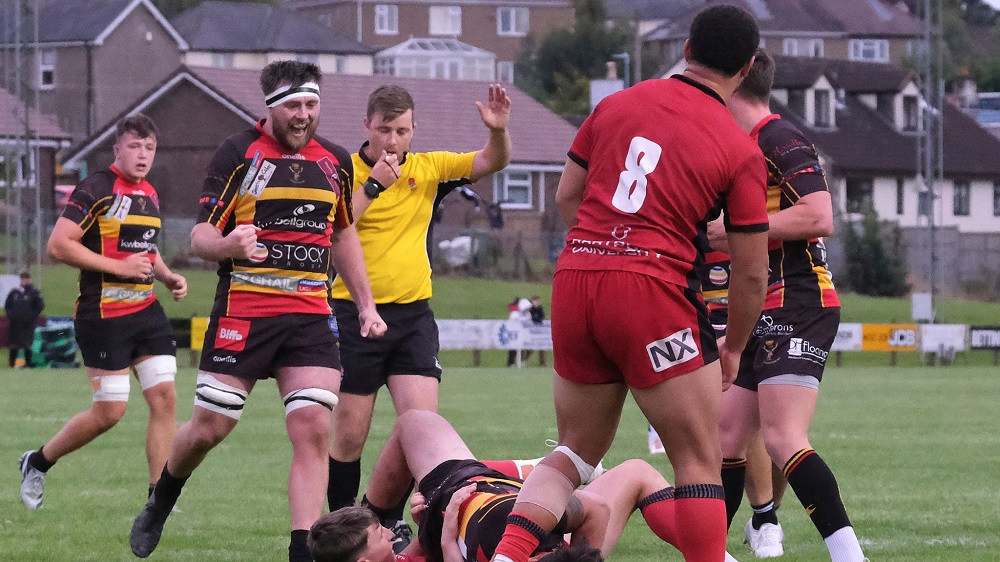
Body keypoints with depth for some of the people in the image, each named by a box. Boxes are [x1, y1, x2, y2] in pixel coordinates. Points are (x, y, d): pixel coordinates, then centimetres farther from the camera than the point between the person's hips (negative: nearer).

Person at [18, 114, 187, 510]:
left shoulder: (150, 195, 14)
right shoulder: (95, 190, -12)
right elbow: (58, 244, -18)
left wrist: (167, 276, 11)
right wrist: (119, 266, -19)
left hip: (147, 310, 8)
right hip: (104, 315, -8)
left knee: (164, 397, -4)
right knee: (110, 411, -5)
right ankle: (37, 463, 17)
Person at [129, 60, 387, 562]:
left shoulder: (335, 161, 10)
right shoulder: (237, 154, -5)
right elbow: (199, 235, -7)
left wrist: (366, 305, 20)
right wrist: (227, 245, -30)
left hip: (310, 316, 3)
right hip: (242, 313, -3)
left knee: (314, 429, -11)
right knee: (208, 429, 1)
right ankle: (160, 503, 31)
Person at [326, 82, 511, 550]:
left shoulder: (428, 169, 7)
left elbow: (491, 163, 1)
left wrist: (498, 130, -19)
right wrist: (372, 185, -20)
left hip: (412, 315, 3)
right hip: (355, 314, -3)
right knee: (349, 433, 1)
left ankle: (389, 519, 8)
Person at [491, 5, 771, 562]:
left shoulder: (617, 104, 11)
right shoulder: (740, 150, -1)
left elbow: (566, 196, 18)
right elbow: (751, 273, 2)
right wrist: (734, 347, 17)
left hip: (574, 283, 5)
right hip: (654, 291, -5)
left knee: (575, 453, 17)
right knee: (700, 462, 3)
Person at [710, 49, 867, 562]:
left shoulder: (779, 141, -11)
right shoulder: (746, 148, 20)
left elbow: (819, 217, -22)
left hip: (796, 308, -10)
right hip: (766, 316, 10)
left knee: (783, 439, -20)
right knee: (727, 438, 11)